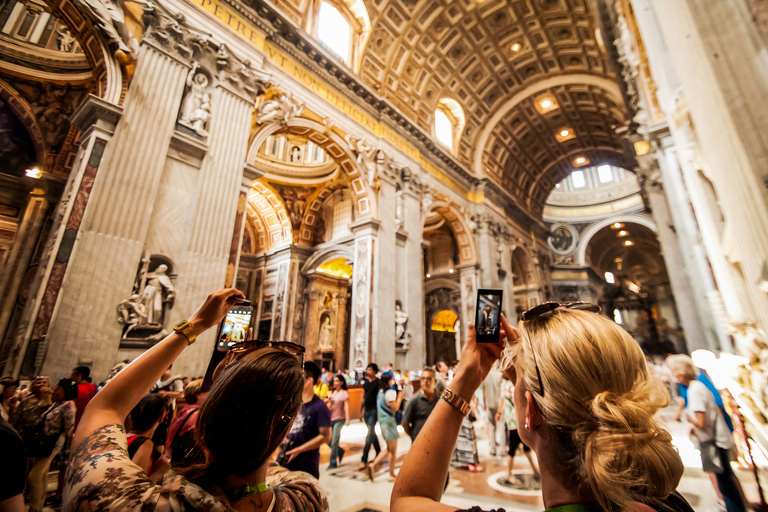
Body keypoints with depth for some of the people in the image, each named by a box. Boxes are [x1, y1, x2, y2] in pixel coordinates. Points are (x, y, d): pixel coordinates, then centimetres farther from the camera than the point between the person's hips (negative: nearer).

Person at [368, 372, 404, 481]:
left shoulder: (380, 392, 8)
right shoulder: (390, 392, -19)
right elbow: (395, 408, -19)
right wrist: (399, 398, -6)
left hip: (382, 421, 9)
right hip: (389, 422, -9)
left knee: (389, 448, 20)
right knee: (393, 450, 7)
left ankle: (373, 465, 11)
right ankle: (392, 474, 19)